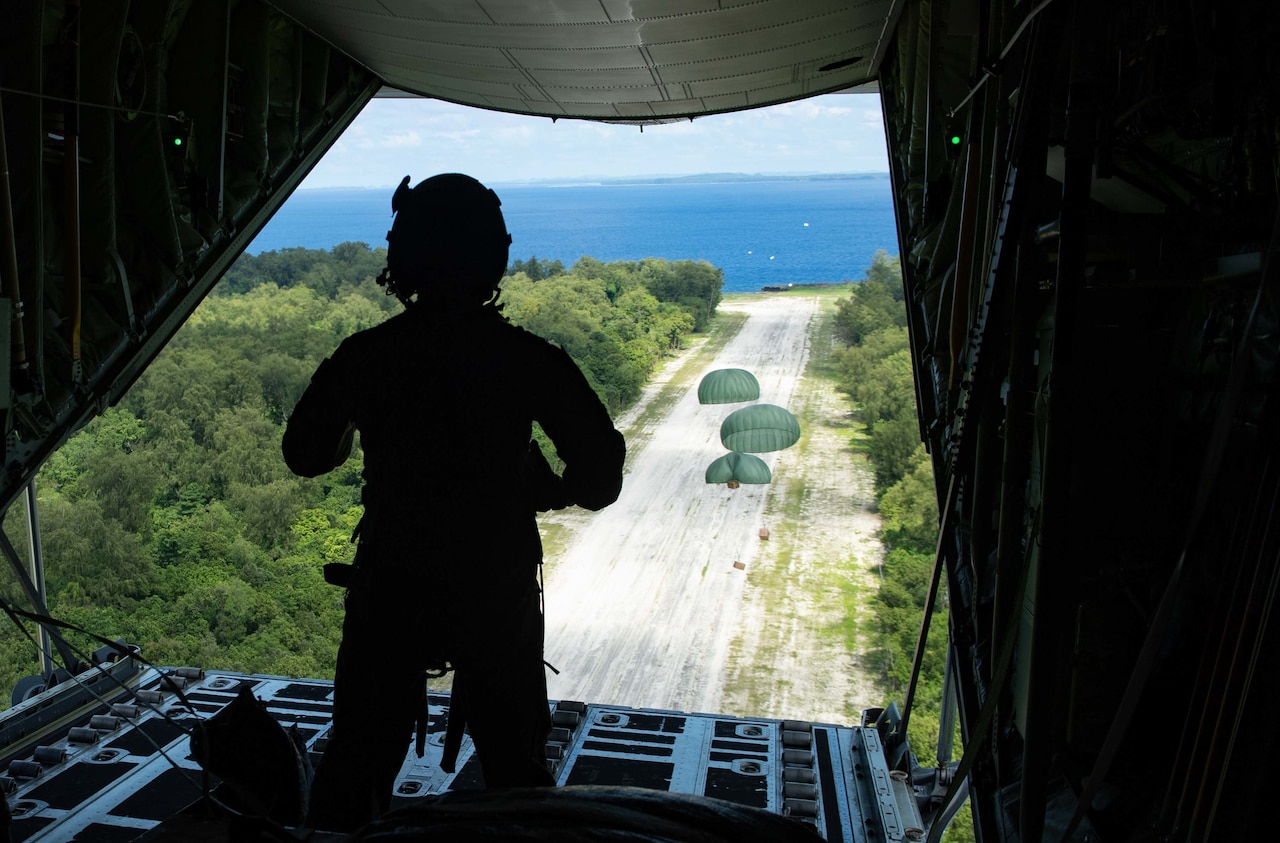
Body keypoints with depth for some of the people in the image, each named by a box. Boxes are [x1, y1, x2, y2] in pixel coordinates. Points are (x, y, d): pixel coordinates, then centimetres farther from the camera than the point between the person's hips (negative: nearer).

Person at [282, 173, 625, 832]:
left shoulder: (364, 355, -6)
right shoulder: (529, 360, -11)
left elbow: (304, 455, 8)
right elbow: (600, 477, -12)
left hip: (388, 595, 1)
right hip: (499, 598, -1)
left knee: (354, 762, 20)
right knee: (517, 775, 16)